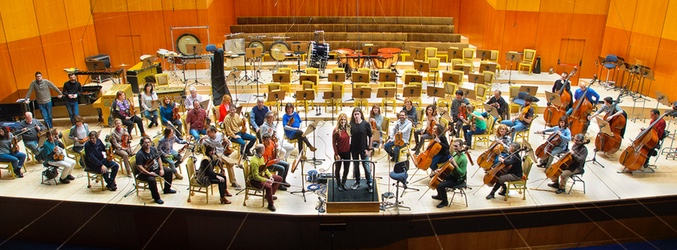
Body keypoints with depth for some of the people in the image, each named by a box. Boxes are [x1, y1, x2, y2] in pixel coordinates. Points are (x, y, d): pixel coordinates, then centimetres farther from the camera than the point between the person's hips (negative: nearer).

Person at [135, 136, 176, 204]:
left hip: (156, 168, 8)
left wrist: (161, 169, 0)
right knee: (152, 180, -35)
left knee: (169, 171, 7)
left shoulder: (153, 149, 2)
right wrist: (149, 173, -32)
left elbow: (158, 159, 11)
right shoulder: (140, 154, -21)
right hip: (145, 172, -8)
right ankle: (156, 198, -20)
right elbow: (139, 167, -26)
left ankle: (167, 189, 25)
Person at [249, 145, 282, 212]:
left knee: (279, 178, 8)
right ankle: (270, 204, -12)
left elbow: (265, 168, 13)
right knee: (268, 186, -34)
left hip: (262, 175, 10)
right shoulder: (254, 161, -29)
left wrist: (270, 176, -3)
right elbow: (256, 176, -29)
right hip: (254, 180, -10)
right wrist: (267, 180, -27)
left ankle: (269, 195, 22)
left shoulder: (261, 157, 1)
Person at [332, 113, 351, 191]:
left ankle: (343, 183, 32)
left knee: (346, 169, 14)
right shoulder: (336, 130, -15)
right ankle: (338, 184, 29)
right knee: (338, 169, 13)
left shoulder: (348, 129, -2)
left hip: (347, 152, 4)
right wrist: (336, 154, -13)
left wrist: (350, 149, 4)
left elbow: (348, 141, 8)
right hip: (339, 153, -4)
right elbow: (333, 143, -11)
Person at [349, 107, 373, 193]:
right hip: (354, 149, 3)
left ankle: (370, 183, 16)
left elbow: (370, 137, -6)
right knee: (355, 165, 15)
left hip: (363, 148, -3)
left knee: (366, 166, 3)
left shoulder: (366, 124, -12)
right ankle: (357, 182, 32)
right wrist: (350, 147, 4)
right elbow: (350, 135, 7)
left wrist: (369, 149, -7)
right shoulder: (351, 124, -4)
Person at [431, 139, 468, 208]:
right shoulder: (455, 154, 0)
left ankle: (445, 202, 2)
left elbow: (462, 173, -28)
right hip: (452, 175, 9)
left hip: (458, 179, -9)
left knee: (441, 185, -22)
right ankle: (440, 196, 35)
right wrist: (440, 169, 2)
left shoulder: (463, 159, -27)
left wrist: (455, 164, -35)